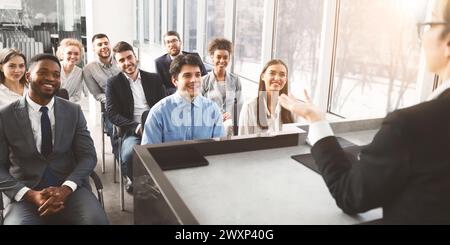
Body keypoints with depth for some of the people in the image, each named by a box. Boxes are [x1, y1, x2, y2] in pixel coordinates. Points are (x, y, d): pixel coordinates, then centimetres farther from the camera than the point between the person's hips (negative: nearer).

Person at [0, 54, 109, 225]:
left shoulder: (73, 111, 5)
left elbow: (88, 156, 1)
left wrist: (65, 189, -15)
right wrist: (31, 195, -14)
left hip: (70, 188, 0)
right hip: (26, 193, 0)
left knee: (96, 220, -26)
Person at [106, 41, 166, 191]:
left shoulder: (154, 79, 16)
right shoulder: (113, 83, 10)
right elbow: (113, 114, 0)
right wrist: (137, 127, -15)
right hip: (132, 131, -1)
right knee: (129, 155, -33)